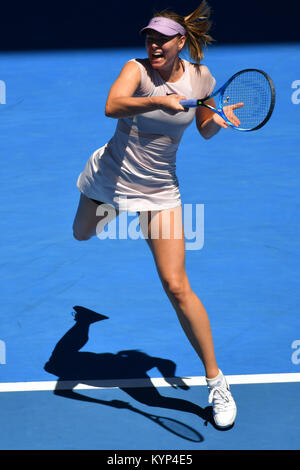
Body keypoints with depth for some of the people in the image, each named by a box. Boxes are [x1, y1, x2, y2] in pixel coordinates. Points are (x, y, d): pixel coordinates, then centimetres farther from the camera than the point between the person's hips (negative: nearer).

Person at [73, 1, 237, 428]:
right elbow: (112, 106, -39)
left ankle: (215, 381, 3)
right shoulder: (137, 69, -17)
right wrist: (158, 101, -55)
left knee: (177, 287, -10)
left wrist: (219, 118, -13)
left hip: (159, 191, -1)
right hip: (109, 179, 1)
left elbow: (205, 130, 10)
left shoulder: (200, 76, -8)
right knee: (82, 235, 31)